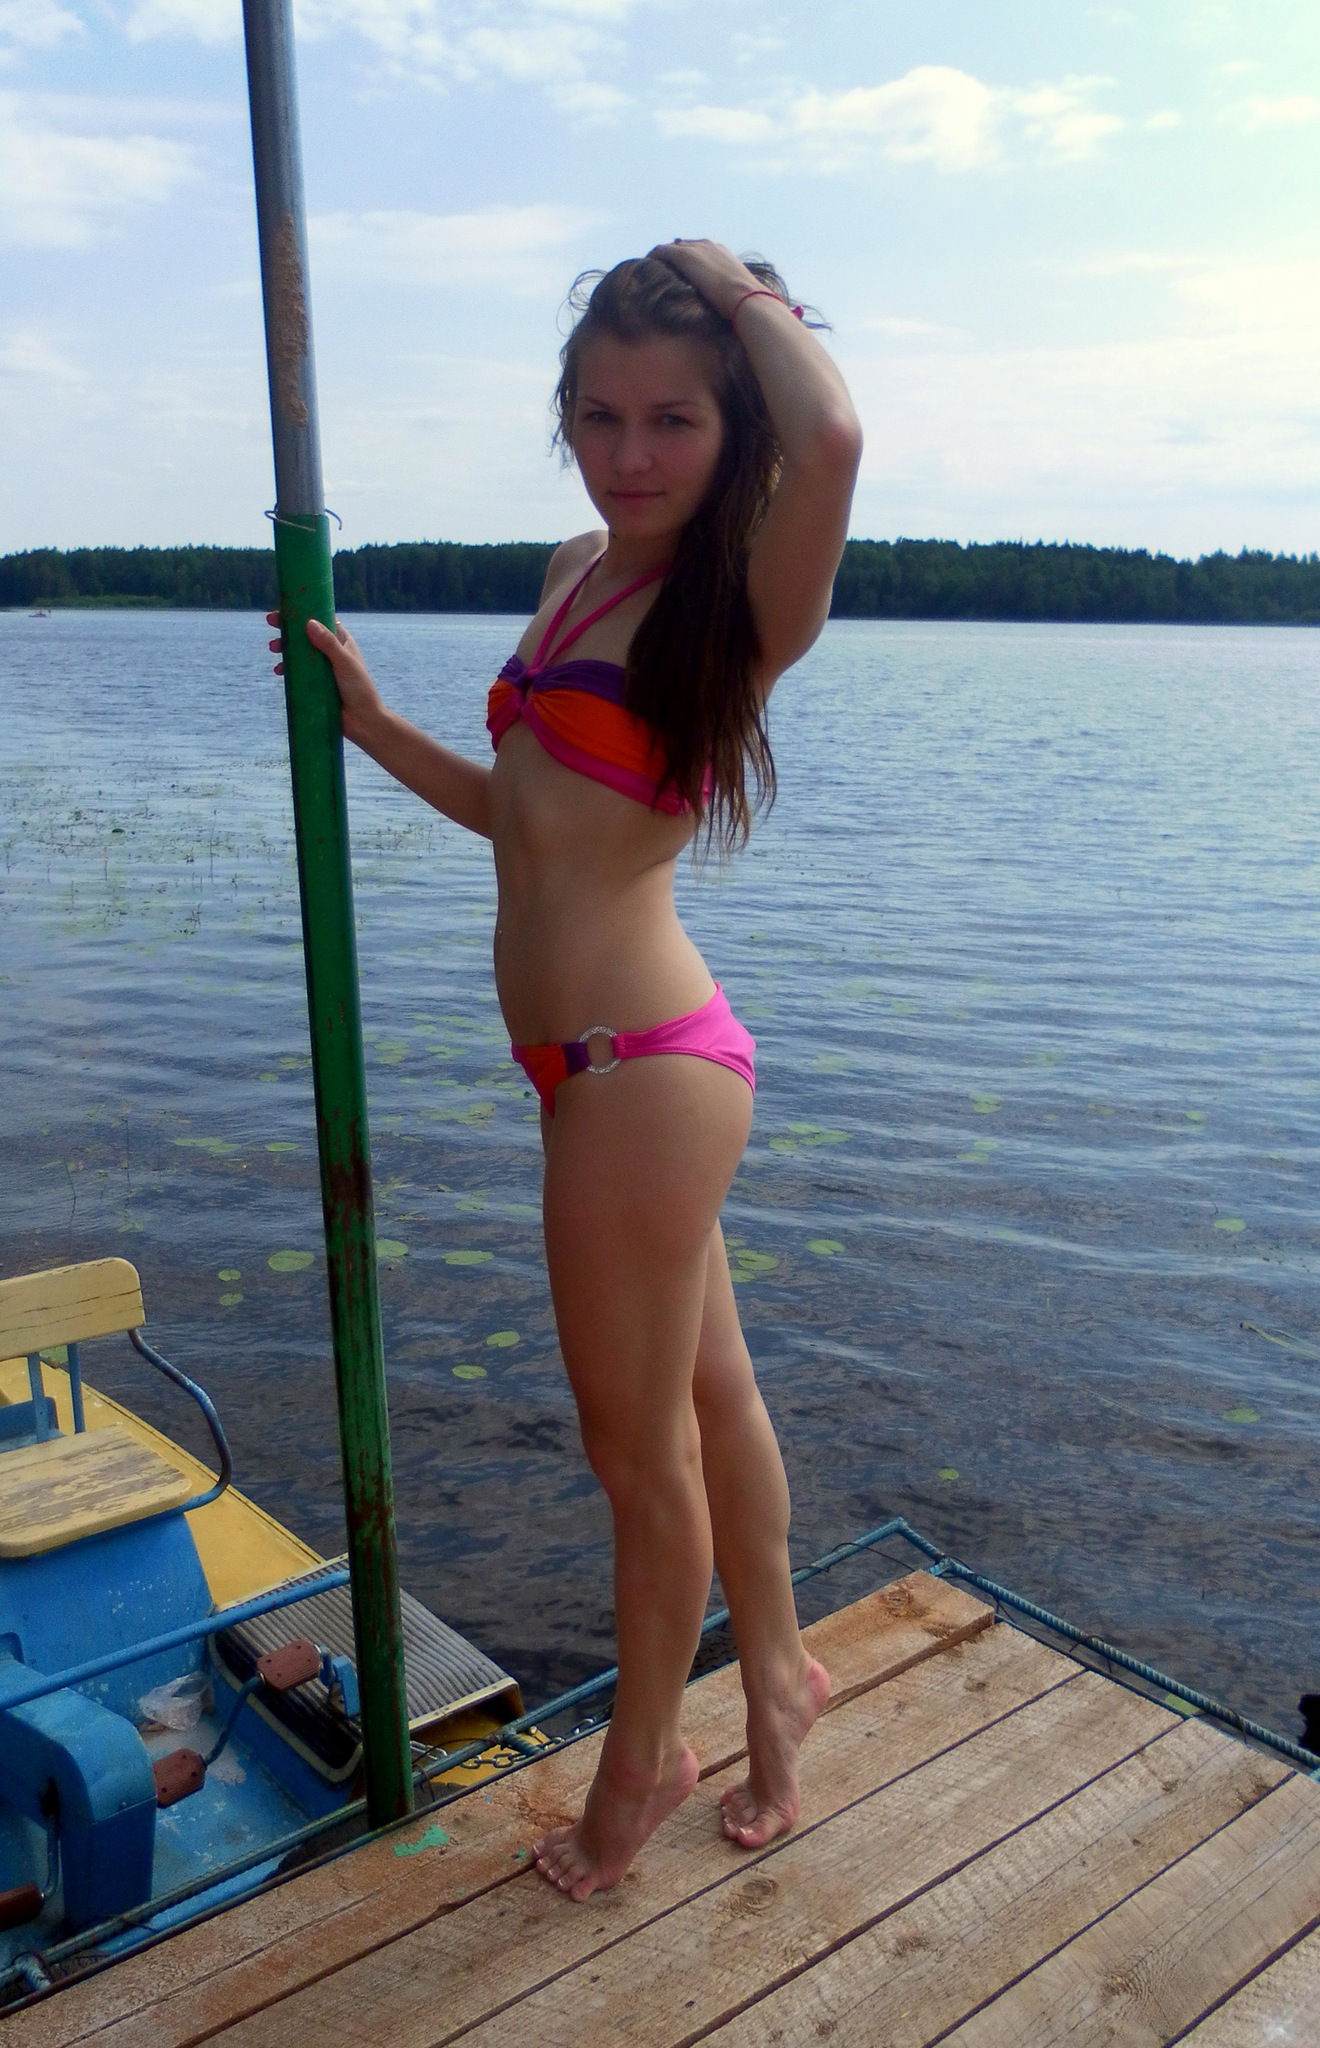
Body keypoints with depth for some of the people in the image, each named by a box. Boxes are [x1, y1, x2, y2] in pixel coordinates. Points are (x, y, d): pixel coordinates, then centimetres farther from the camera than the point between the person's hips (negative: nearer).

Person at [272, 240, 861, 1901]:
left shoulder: (740, 608, -12)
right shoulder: (578, 575, 12)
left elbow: (832, 433, -34)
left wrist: (736, 286, -15)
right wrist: (368, 719, 14)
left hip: (641, 1063, -8)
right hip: (599, 1059, 8)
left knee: (638, 1445, 10)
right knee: (703, 1394, 23)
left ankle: (641, 1755, 36)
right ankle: (777, 1675, 45)